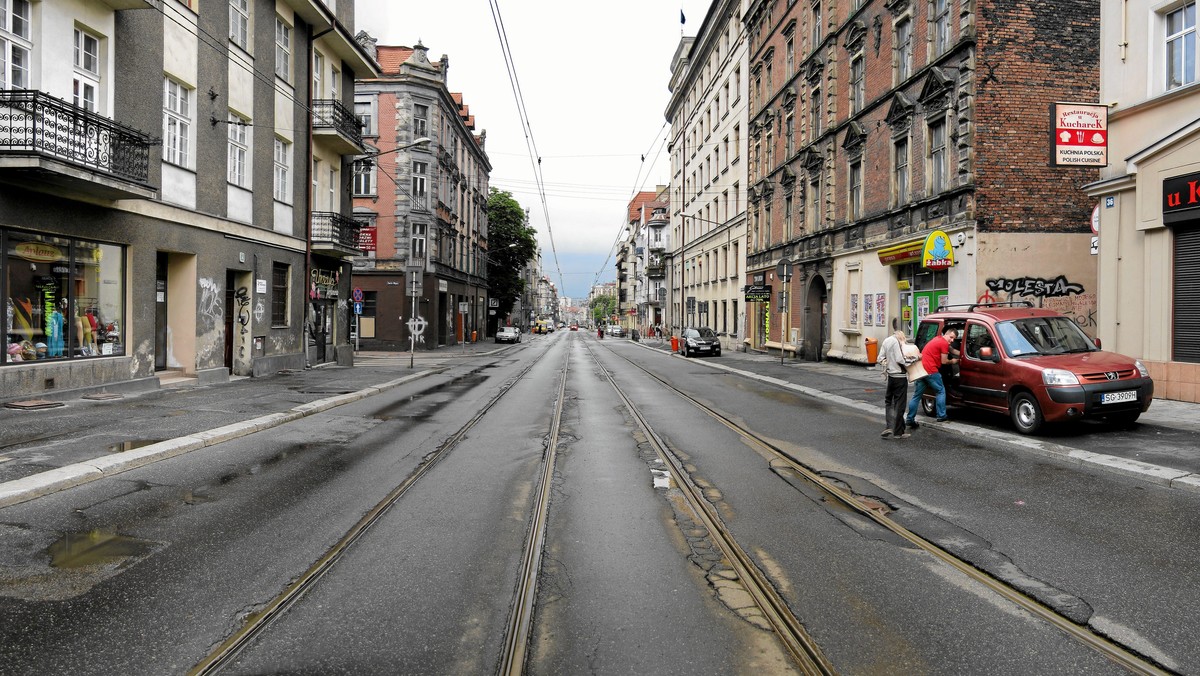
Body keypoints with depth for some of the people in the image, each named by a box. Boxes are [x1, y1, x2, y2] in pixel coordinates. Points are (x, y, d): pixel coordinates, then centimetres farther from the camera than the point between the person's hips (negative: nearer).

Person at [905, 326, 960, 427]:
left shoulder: (938, 339, 21)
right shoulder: (944, 343, -8)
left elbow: (951, 349, 35)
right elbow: (944, 361, -4)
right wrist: (952, 361, 14)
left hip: (921, 369, 9)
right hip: (931, 371, -9)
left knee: (917, 395, 8)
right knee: (941, 391, 9)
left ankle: (909, 419, 6)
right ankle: (941, 416, 12)